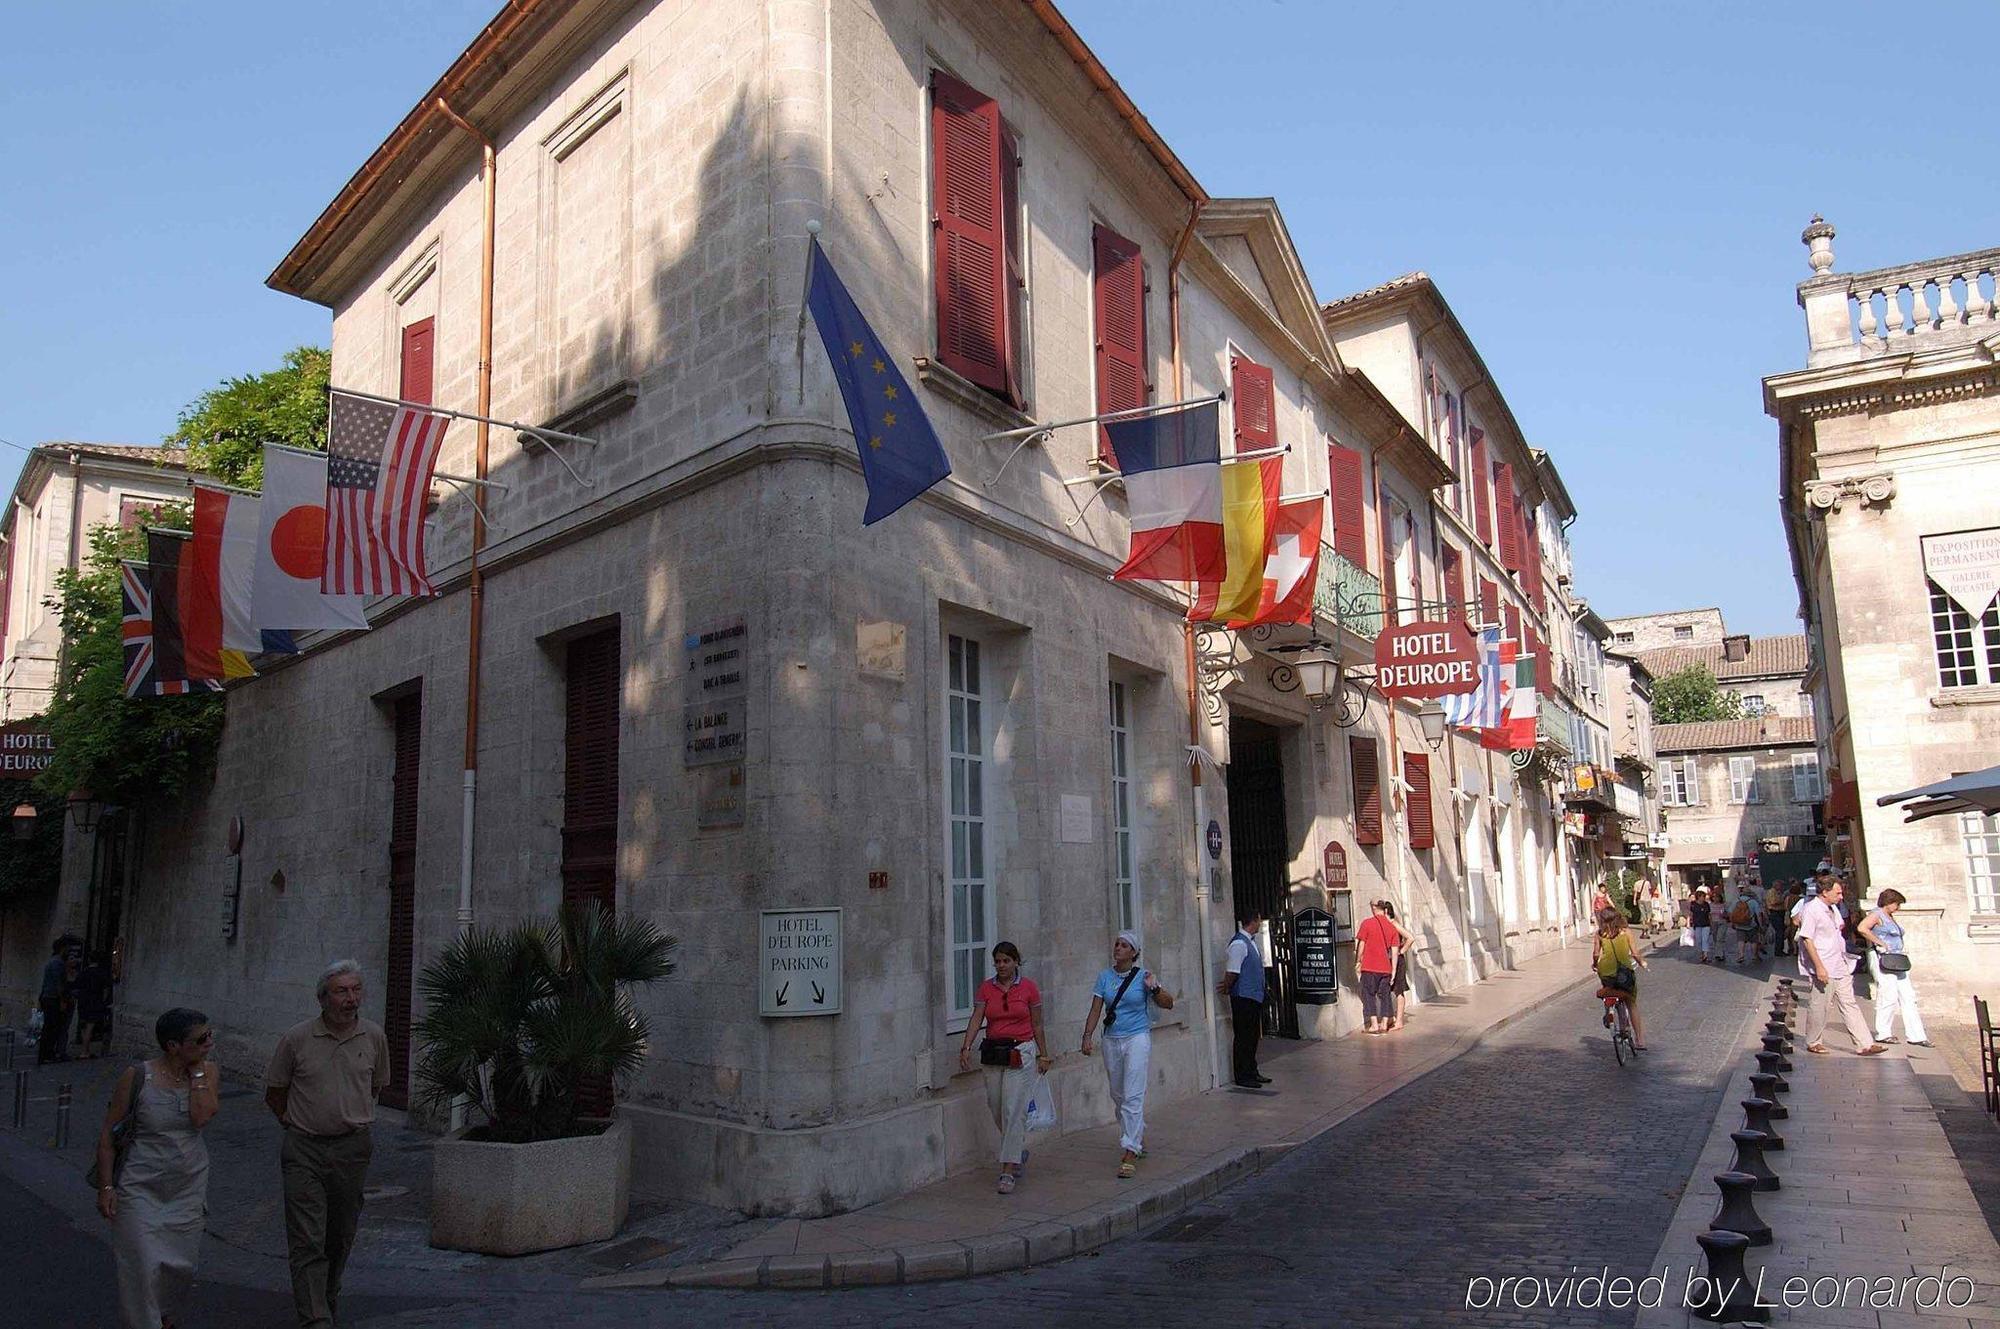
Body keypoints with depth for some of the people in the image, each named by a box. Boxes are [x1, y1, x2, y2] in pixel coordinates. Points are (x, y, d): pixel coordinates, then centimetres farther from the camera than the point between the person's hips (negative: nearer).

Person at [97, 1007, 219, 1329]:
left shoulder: (207, 1071, -5)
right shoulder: (137, 1077, -14)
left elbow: (201, 1118, -20)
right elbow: (107, 1133, -5)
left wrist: (197, 1071, -18)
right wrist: (106, 1187, -7)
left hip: (189, 1187, 3)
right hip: (141, 1190, -3)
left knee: (181, 1264, 14)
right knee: (143, 1267, -3)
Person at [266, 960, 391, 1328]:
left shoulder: (374, 1037, 0)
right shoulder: (296, 1038, -6)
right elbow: (274, 1092, 8)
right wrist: (295, 1122, 7)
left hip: (353, 1149, 2)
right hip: (304, 1150, -2)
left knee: (340, 1238, 15)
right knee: (308, 1241, -8)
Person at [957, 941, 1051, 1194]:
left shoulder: (1028, 987, -4)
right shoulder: (986, 988, 3)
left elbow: (1037, 1025, 3)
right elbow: (976, 1019, -6)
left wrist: (1043, 1055, 4)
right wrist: (966, 1047, -19)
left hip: (1021, 1053, -4)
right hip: (993, 1054, 4)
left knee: (1014, 1110, -10)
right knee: (997, 1109, 11)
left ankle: (1008, 1171, -6)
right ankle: (1020, 1150, 37)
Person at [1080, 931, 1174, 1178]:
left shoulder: (1143, 977, -4)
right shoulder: (1105, 977, 5)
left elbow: (1168, 1004, -3)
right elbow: (1095, 1010, 4)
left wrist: (1154, 988, -20)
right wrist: (1087, 1036, -8)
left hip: (1137, 1039, -4)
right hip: (1112, 1041, 5)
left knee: (1133, 1096, -11)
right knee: (1118, 1095, 13)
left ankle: (1131, 1152, -10)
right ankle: (1139, 1139, 34)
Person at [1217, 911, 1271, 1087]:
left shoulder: (1251, 941, 13)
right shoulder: (1239, 944, -19)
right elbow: (1232, 972, -18)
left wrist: (1228, 987, 10)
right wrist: (1228, 988, -3)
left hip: (1255, 997, 9)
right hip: (1243, 998, -9)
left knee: (1253, 1036, 17)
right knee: (1243, 1038, -2)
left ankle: (1252, 1072, 27)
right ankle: (1242, 1077, 5)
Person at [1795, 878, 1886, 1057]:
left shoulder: (1833, 909, 13)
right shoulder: (1810, 910, -15)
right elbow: (1807, 940, -19)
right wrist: (1819, 967, -22)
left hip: (1840, 967, 9)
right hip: (1823, 969, -8)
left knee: (1850, 1005, 8)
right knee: (1819, 1007, 1)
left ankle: (1864, 1044, 10)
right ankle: (1813, 1042, 15)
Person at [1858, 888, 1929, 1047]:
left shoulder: (1890, 917, 20)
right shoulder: (1877, 915, -9)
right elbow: (1862, 928, -27)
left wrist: (1902, 950, 14)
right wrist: (1881, 943, -21)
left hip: (1897, 961, 10)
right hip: (1882, 959, -10)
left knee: (1908, 997, 5)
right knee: (1889, 997, -9)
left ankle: (1916, 1036, 7)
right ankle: (1882, 1034, 0)